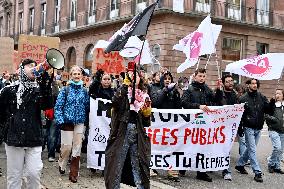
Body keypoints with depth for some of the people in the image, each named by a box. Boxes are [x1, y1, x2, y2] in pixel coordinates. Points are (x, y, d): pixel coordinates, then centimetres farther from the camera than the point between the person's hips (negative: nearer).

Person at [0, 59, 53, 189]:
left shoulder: (39, 90, 2)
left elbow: (47, 105, -18)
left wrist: (44, 83, -24)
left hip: (34, 140, 0)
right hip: (13, 139, 0)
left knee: (34, 173, 0)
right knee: (14, 175, 8)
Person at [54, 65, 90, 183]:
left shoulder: (84, 91, 6)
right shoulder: (65, 90, -2)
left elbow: (87, 107, 10)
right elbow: (58, 106, -4)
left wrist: (87, 122, 6)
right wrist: (60, 121, -12)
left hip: (80, 123, 2)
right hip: (67, 122, -2)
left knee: (77, 148, 2)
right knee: (67, 146, -2)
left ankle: (73, 173, 11)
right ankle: (62, 164, 29)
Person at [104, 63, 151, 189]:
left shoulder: (143, 96, 13)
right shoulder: (123, 92, 2)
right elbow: (115, 101, -23)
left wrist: (147, 112, -4)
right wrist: (126, 84, -23)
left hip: (138, 134, 4)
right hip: (123, 132, -3)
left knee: (138, 164, 9)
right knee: (118, 161, 2)